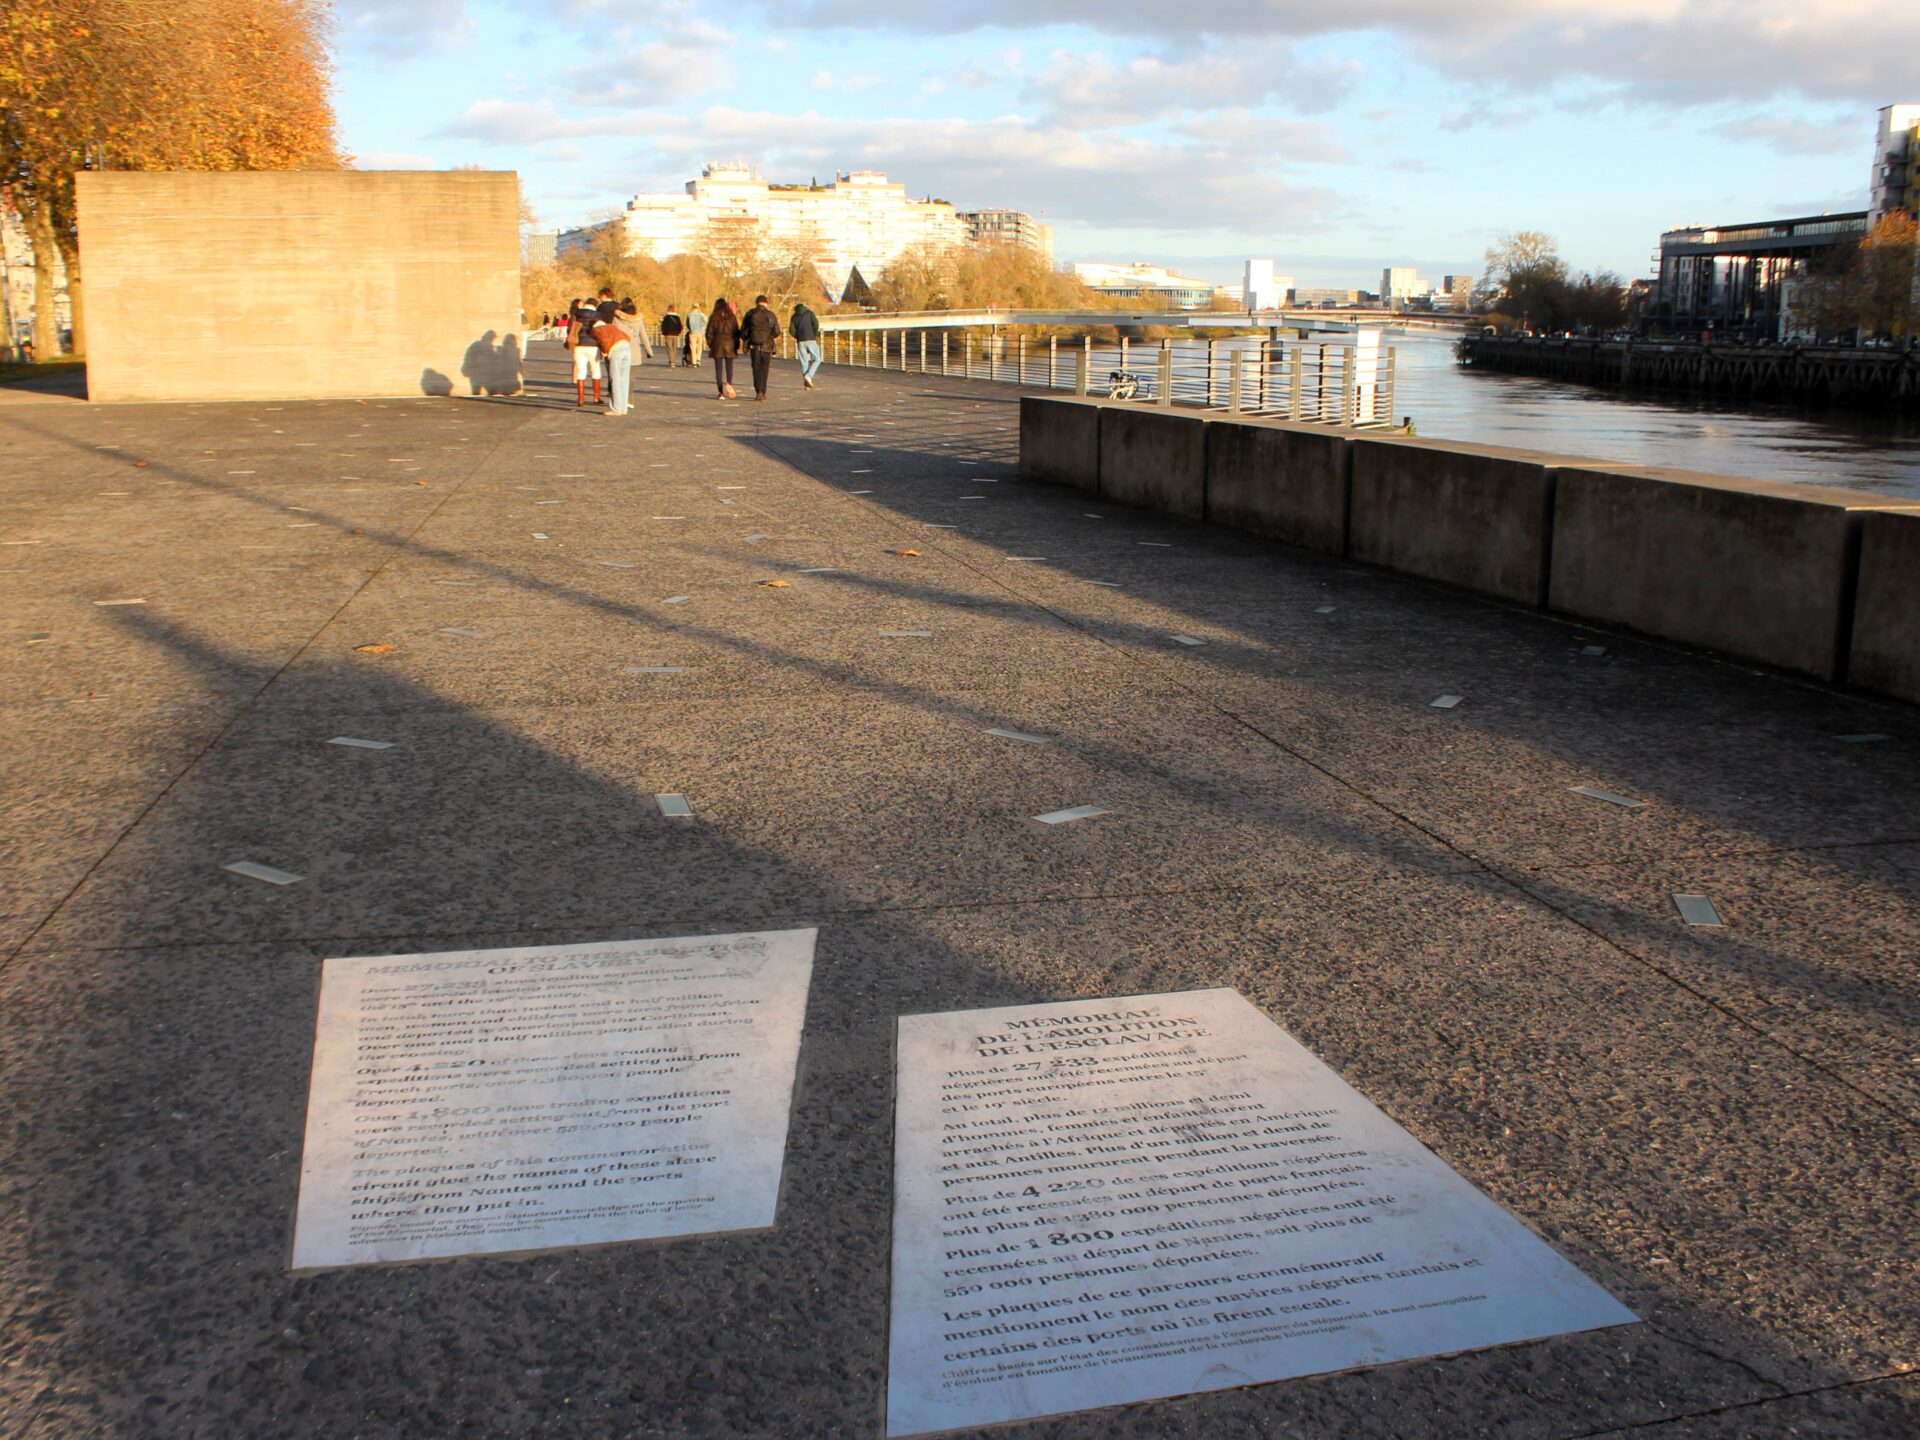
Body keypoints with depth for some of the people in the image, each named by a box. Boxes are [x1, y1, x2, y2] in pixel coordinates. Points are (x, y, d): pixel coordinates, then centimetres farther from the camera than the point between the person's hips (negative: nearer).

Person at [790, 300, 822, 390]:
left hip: (801, 342, 3)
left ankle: (807, 384, 4)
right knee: (816, 360, 8)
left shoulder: (793, 316, 11)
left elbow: (791, 330, 0)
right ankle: (809, 376, -13)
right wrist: (815, 335, 5)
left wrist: (798, 337, 16)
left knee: (804, 362, 8)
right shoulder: (809, 313, 5)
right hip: (811, 340, -3)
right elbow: (816, 324, -10)